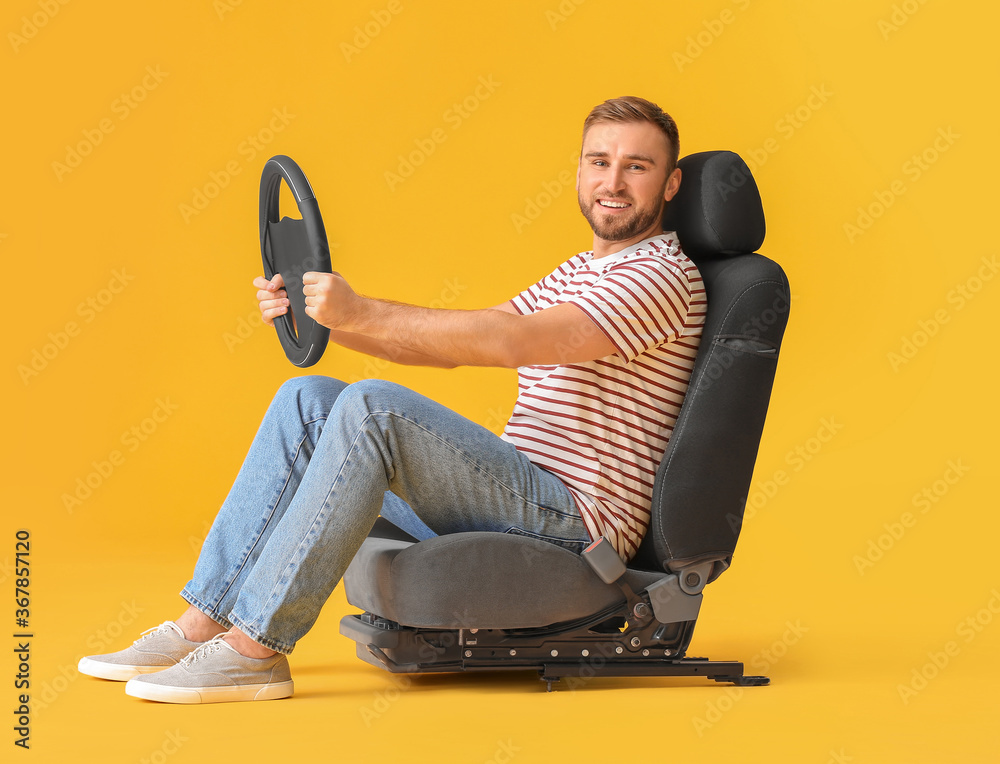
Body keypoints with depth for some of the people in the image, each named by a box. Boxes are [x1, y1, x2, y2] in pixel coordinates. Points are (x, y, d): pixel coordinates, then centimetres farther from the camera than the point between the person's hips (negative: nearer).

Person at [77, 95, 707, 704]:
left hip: (576, 525, -9)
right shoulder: (577, 272, 23)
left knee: (373, 408, -28)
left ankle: (256, 650, -25)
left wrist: (362, 312, -25)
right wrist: (322, 316, 5)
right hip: (515, 499, 9)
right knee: (307, 399, -1)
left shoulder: (660, 274, -9)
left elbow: (505, 341, -23)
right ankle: (204, 623, -6)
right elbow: (446, 346, 18)